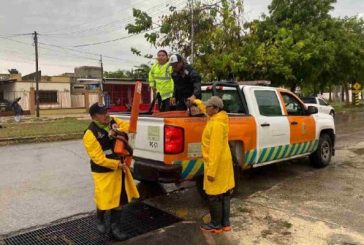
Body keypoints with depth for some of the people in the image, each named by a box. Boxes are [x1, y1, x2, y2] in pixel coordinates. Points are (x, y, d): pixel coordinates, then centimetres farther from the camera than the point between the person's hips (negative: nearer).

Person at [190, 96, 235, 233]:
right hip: (223, 162, 10)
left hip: (217, 164, -10)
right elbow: (205, 110, 33)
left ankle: (216, 225, 16)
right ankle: (225, 223, 25)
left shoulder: (216, 124, -23)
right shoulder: (218, 118, 7)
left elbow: (215, 149, -26)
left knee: (214, 196, 2)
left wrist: (211, 171, -25)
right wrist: (196, 102, 40)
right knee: (223, 194, 15)